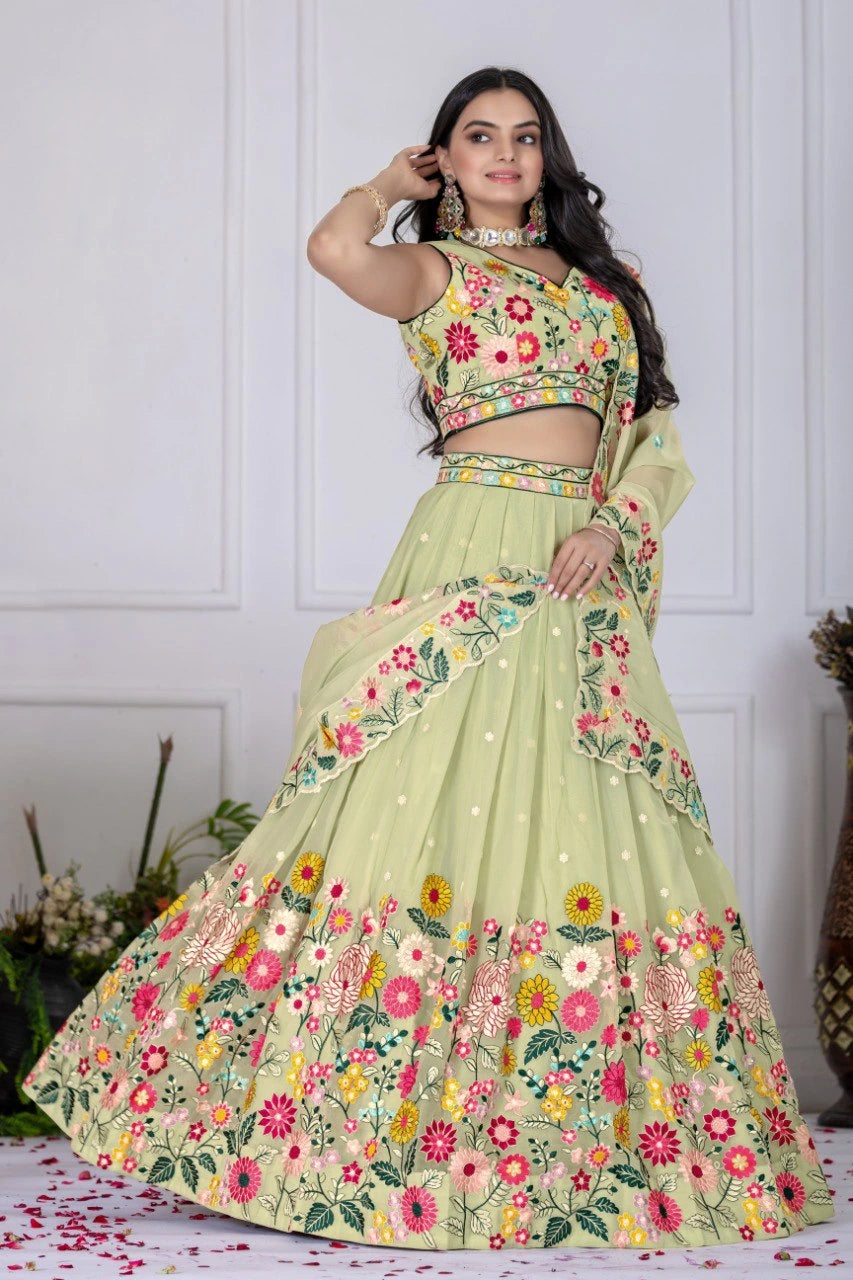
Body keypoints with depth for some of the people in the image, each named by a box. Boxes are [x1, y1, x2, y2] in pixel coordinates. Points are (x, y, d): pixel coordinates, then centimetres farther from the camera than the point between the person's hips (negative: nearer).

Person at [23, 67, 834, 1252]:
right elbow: (334, 247, -13)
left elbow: (654, 425, 16)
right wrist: (395, 184, 7)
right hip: (474, 558, -4)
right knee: (431, 799, -11)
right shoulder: (435, 268, 9)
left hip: (585, 572, 4)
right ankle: (389, 1123, -4)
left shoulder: (600, 278, 21)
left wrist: (614, 522, -3)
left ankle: (590, 1132, 9)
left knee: (594, 832, 1)